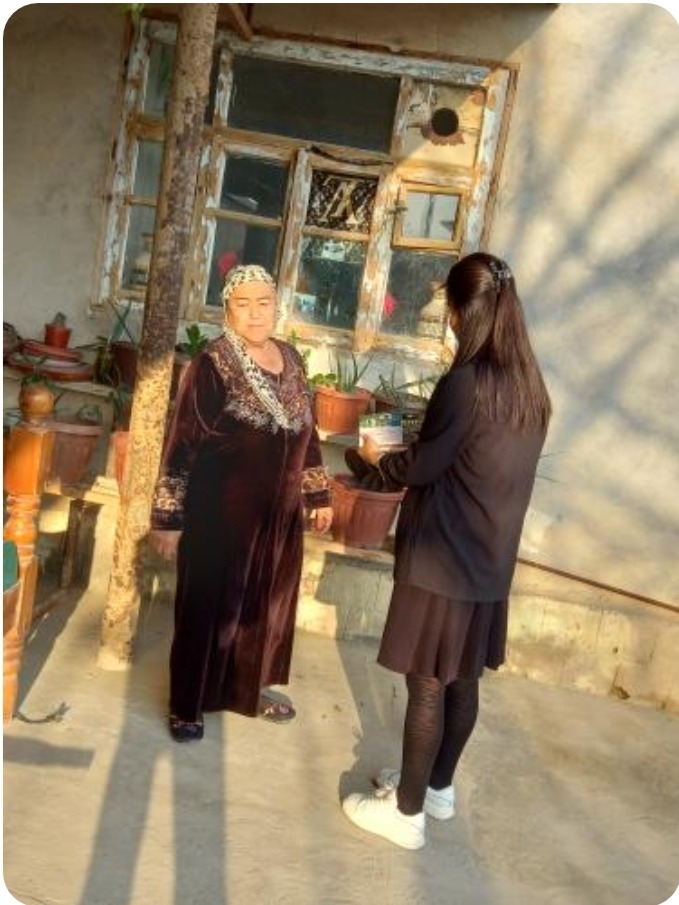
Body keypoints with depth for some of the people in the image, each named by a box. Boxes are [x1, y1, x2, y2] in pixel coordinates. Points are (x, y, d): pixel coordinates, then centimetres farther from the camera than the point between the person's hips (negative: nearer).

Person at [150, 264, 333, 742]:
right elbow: (182, 443, -14)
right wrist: (168, 519, -14)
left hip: (279, 513, 6)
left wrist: (319, 494, 15)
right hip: (222, 514, -6)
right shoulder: (212, 365, -14)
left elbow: (307, 431, 14)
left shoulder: (292, 359, 5)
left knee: (266, 604, 18)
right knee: (210, 606, 7)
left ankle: (248, 688, 39)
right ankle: (188, 703, 26)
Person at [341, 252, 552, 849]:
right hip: (491, 559, 8)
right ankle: (437, 787, 36)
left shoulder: (467, 381, -20)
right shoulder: (531, 384, 5)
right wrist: (421, 445, 19)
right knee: (462, 680, 19)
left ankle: (407, 812, 19)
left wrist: (378, 457, 6)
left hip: (444, 558, -8)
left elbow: (422, 469, -13)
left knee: (427, 684, 4)